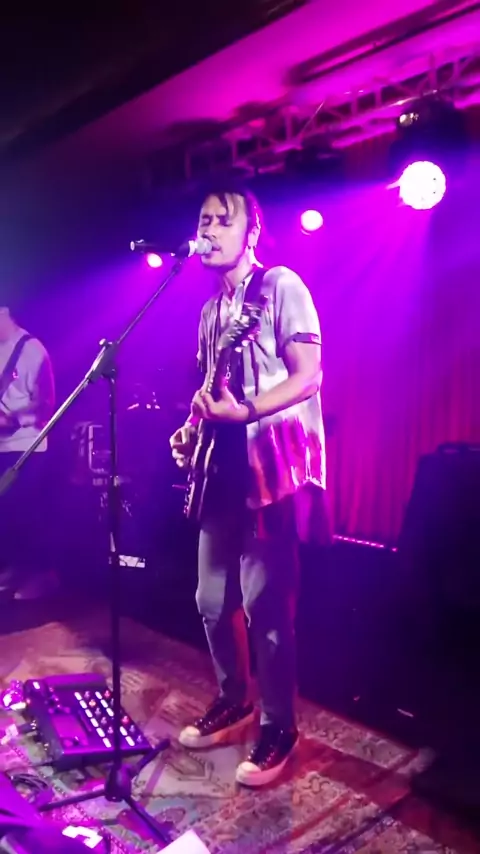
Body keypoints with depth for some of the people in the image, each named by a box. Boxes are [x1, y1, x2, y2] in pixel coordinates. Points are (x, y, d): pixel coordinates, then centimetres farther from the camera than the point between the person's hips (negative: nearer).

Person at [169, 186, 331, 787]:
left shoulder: (282, 286, -5)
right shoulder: (211, 309, 18)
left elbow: (307, 377, -14)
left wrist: (246, 412, -26)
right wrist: (191, 430, 6)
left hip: (274, 466, -8)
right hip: (223, 467, 8)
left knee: (264, 604, -4)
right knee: (213, 599, 13)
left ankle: (278, 729, 15)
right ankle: (233, 700, 33)